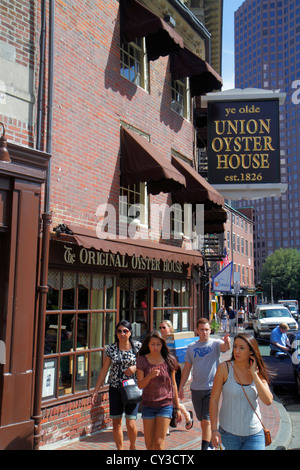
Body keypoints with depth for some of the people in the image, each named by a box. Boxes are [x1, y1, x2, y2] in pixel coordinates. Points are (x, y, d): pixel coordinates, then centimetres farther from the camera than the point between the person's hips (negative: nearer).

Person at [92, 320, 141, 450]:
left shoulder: (138, 346, -3)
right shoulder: (111, 349, 1)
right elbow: (104, 370, 6)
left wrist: (135, 367, -14)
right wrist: (96, 391, 4)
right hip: (115, 389, 2)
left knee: (130, 423, -4)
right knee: (116, 423, 5)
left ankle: (132, 446, 25)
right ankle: (120, 448, 24)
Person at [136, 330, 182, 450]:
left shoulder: (169, 360, -3)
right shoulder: (142, 360, -4)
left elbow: (173, 384, 5)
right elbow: (140, 385, -5)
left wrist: (177, 408, 7)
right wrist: (150, 376, -26)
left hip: (165, 404, -1)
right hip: (148, 404, 1)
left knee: (159, 443, -7)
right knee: (149, 444, 10)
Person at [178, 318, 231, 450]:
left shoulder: (215, 343, -5)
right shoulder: (191, 347, 6)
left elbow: (224, 347, -28)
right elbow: (187, 368, 11)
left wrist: (227, 343, -51)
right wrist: (181, 387, 9)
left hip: (212, 388, -4)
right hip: (196, 389, 4)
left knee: (207, 420, -7)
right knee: (202, 420, 15)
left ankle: (205, 447, 3)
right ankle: (209, 442, 34)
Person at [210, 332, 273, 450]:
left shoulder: (258, 372, -2)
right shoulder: (225, 368, -10)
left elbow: (268, 401, -13)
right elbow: (214, 399, -6)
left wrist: (253, 373, -15)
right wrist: (214, 430, -10)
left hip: (254, 433, 2)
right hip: (229, 432, -2)